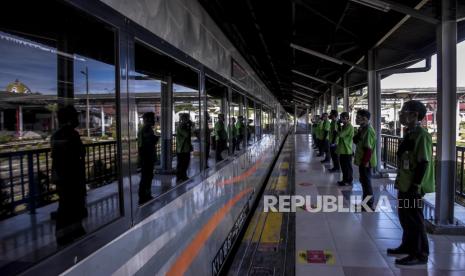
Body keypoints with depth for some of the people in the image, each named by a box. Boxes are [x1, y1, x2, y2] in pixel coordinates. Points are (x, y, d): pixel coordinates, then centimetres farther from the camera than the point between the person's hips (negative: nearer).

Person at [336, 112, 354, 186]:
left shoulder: (349, 127, -17)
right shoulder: (344, 126, 13)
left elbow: (340, 134, -23)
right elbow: (340, 135, 15)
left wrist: (339, 129, -9)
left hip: (347, 150, -9)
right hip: (343, 149, 9)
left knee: (347, 166, 1)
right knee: (343, 166, 16)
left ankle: (349, 181, 10)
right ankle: (345, 180, 26)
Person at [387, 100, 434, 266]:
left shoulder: (421, 135, -17)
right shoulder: (410, 134, 12)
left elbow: (424, 163, -20)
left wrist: (415, 186, -21)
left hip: (413, 187, -9)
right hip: (405, 185, 9)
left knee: (414, 219, 0)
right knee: (405, 217, 19)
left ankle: (420, 254, 12)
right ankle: (408, 246, 34)